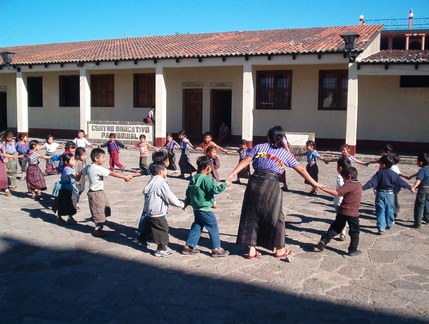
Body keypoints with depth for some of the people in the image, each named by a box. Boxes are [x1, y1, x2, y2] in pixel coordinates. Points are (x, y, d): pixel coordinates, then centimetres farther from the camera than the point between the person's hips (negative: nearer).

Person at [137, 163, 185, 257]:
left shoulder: (152, 181, 7)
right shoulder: (161, 184, -21)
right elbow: (170, 198, -19)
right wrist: (181, 204, -5)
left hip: (149, 210, 9)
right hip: (157, 212, -9)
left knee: (149, 226, 29)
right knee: (162, 229, 2)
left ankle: (142, 238, 47)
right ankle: (161, 249, 8)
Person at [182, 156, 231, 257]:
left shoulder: (194, 179, 9)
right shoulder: (205, 179, -19)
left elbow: (188, 192, 19)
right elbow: (214, 189, -26)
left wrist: (186, 203, 31)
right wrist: (225, 184, -17)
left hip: (196, 208, 9)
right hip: (204, 209, -9)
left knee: (196, 226, 17)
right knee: (213, 227, 1)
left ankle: (188, 246, 20)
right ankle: (216, 249, 7)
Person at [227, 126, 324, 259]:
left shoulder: (259, 147, 10)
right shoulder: (286, 154, 10)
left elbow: (246, 161, -1)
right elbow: (301, 170, 14)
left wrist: (232, 174, -2)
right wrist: (314, 183, 24)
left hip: (255, 182, 2)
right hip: (271, 185, -1)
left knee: (251, 215, 12)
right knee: (275, 217, 14)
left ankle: (251, 250, 15)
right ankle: (279, 249, 26)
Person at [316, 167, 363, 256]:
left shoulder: (348, 185, -11)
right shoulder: (359, 185, 6)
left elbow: (337, 193, -24)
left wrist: (325, 190, -25)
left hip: (342, 212, -2)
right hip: (353, 213, 2)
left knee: (335, 228, 12)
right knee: (354, 233, 12)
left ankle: (323, 241, 7)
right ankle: (353, 250, 15)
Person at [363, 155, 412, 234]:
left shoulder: (379, 173, -9)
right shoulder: (394, 174, 0)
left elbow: (371, 182, -17)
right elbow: (401, 183, 10)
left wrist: (363, 188, -19)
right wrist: (410, 187, 25)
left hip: (380, 194, -3)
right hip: (390, 194, 3)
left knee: (380, 211, 0)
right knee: (389, 210, 19)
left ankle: (381, 228, -6)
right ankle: (389, 224, 37)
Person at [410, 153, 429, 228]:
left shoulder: (422, 170, -20)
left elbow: (419, 180, -36)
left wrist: (413, 187, -49)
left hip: (422, 189, -8)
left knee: (419, 206, -3)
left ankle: (418, 223, -5)